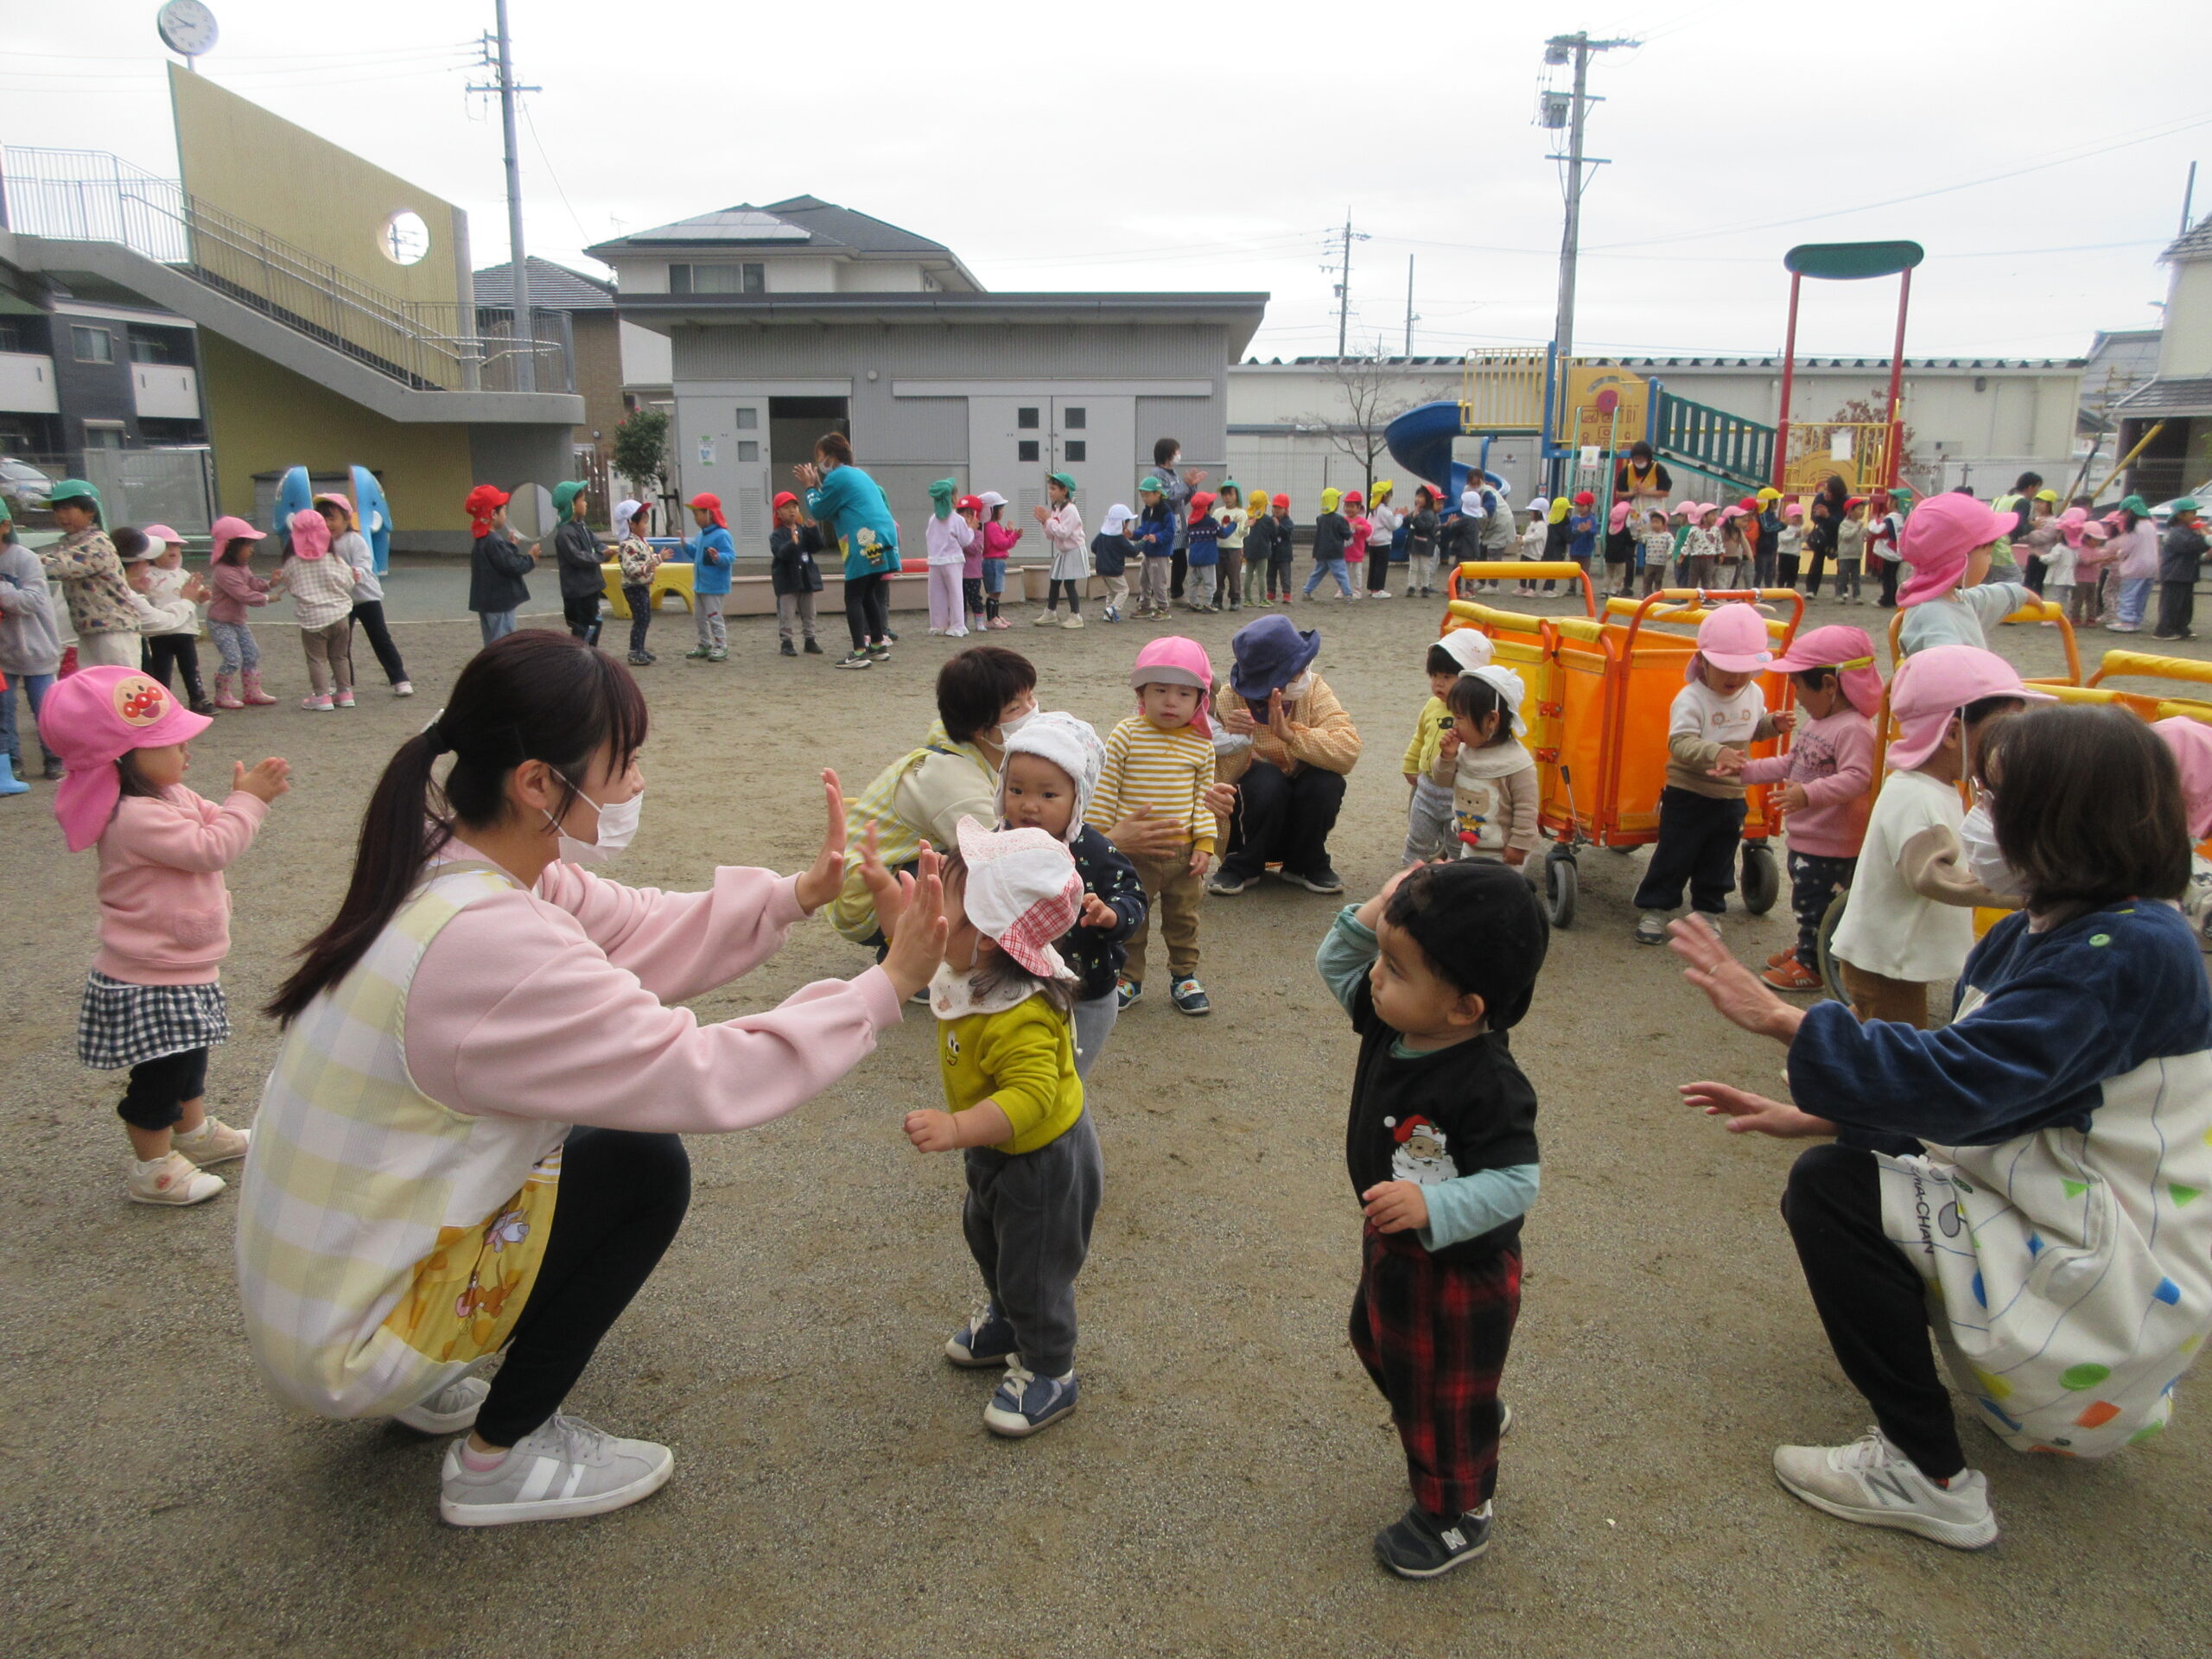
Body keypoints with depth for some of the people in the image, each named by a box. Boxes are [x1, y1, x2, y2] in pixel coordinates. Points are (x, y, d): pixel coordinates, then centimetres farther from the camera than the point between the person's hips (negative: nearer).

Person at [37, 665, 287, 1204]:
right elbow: (211, 848, -31)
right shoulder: (136, 818, -29)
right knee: (160, 1075, 5)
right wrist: (247, 800, -23)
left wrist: (248, 795, -7)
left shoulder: (171, 795, 3)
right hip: (152, 981, -10)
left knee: (189, 1055, 27)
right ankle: (152, 1169, 20)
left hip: (184, 968, 10)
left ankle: (195, 1133, 46)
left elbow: (212, 822, 11)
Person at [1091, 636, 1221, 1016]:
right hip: (1132, 852, -2)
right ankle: (1128, 978, 28)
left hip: (1182, 852, 2)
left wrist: (1204, 844, -2)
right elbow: (1104, 791, -7)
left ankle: (1184, 976, 32)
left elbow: (1203, 799, 4)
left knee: (1183, 917, 16)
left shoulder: (1201, 746, -3)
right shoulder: (1125, 736, -11)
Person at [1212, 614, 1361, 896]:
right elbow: (1218, 779, -23)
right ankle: (1242, 867, -6)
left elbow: (1348, 750, -25)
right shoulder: (1229, 702, -17)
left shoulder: (1313, 689, -11)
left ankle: (1306, 864, 0)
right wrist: (1236, 743, -40)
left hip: (1301, 818, 3)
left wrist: (1290, 734, -35)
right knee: (1265, 779, -32)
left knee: (1326, 780, -26)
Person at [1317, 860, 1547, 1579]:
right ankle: (1476, 1420, 59)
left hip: (1457, 1270, -9)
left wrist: (1432, 1207, -44)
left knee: (1442, 1399, 15)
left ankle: (1456, 1516, 42)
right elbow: (1333, 964, -1)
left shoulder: (1487, 1086, -36)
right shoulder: (1391, 1020, -14)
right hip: (1393, 1247, 9)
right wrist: (1370, 917, -19)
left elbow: (1514, 1182, -32)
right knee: (1377, 1340, 33)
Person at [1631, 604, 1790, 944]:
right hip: (1687, 797, -5)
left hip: (1731, 797, 6)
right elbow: (1680, 742, -31)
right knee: (1674, 856, 2)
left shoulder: (1754, 694, 2)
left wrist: (1773, 724, -1)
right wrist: (1715, 752, -47)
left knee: (1718, 860, 16)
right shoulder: (1690, 699, -20)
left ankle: (1707, 909, 31)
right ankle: (1654, 909, 14)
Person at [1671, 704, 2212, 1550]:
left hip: (2113, 1280, -10)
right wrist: (1807, 1116, 1)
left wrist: (1782, 1018, -27)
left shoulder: (2132, 952, -24)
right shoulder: (2032, 935, 4)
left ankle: (1928, 1478, -6)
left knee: (1828, 1190, -18)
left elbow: (1962, 1083, -33)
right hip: (2053, 1218, 10)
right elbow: (1969, 1078, 9)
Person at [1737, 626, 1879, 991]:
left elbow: (1856, 778, -33)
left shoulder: (1853, 729, -23)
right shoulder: (1816, 721, 9)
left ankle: (1811, 965, 15)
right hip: (1805, 837, 10)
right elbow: (1790, 763, 17)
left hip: (1831, 844, -10)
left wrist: (1809, 793, -44)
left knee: (1814, 903, 2)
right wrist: (1746, 770, 12)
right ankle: (1808, 948, 39)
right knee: (1807, 902, 23)